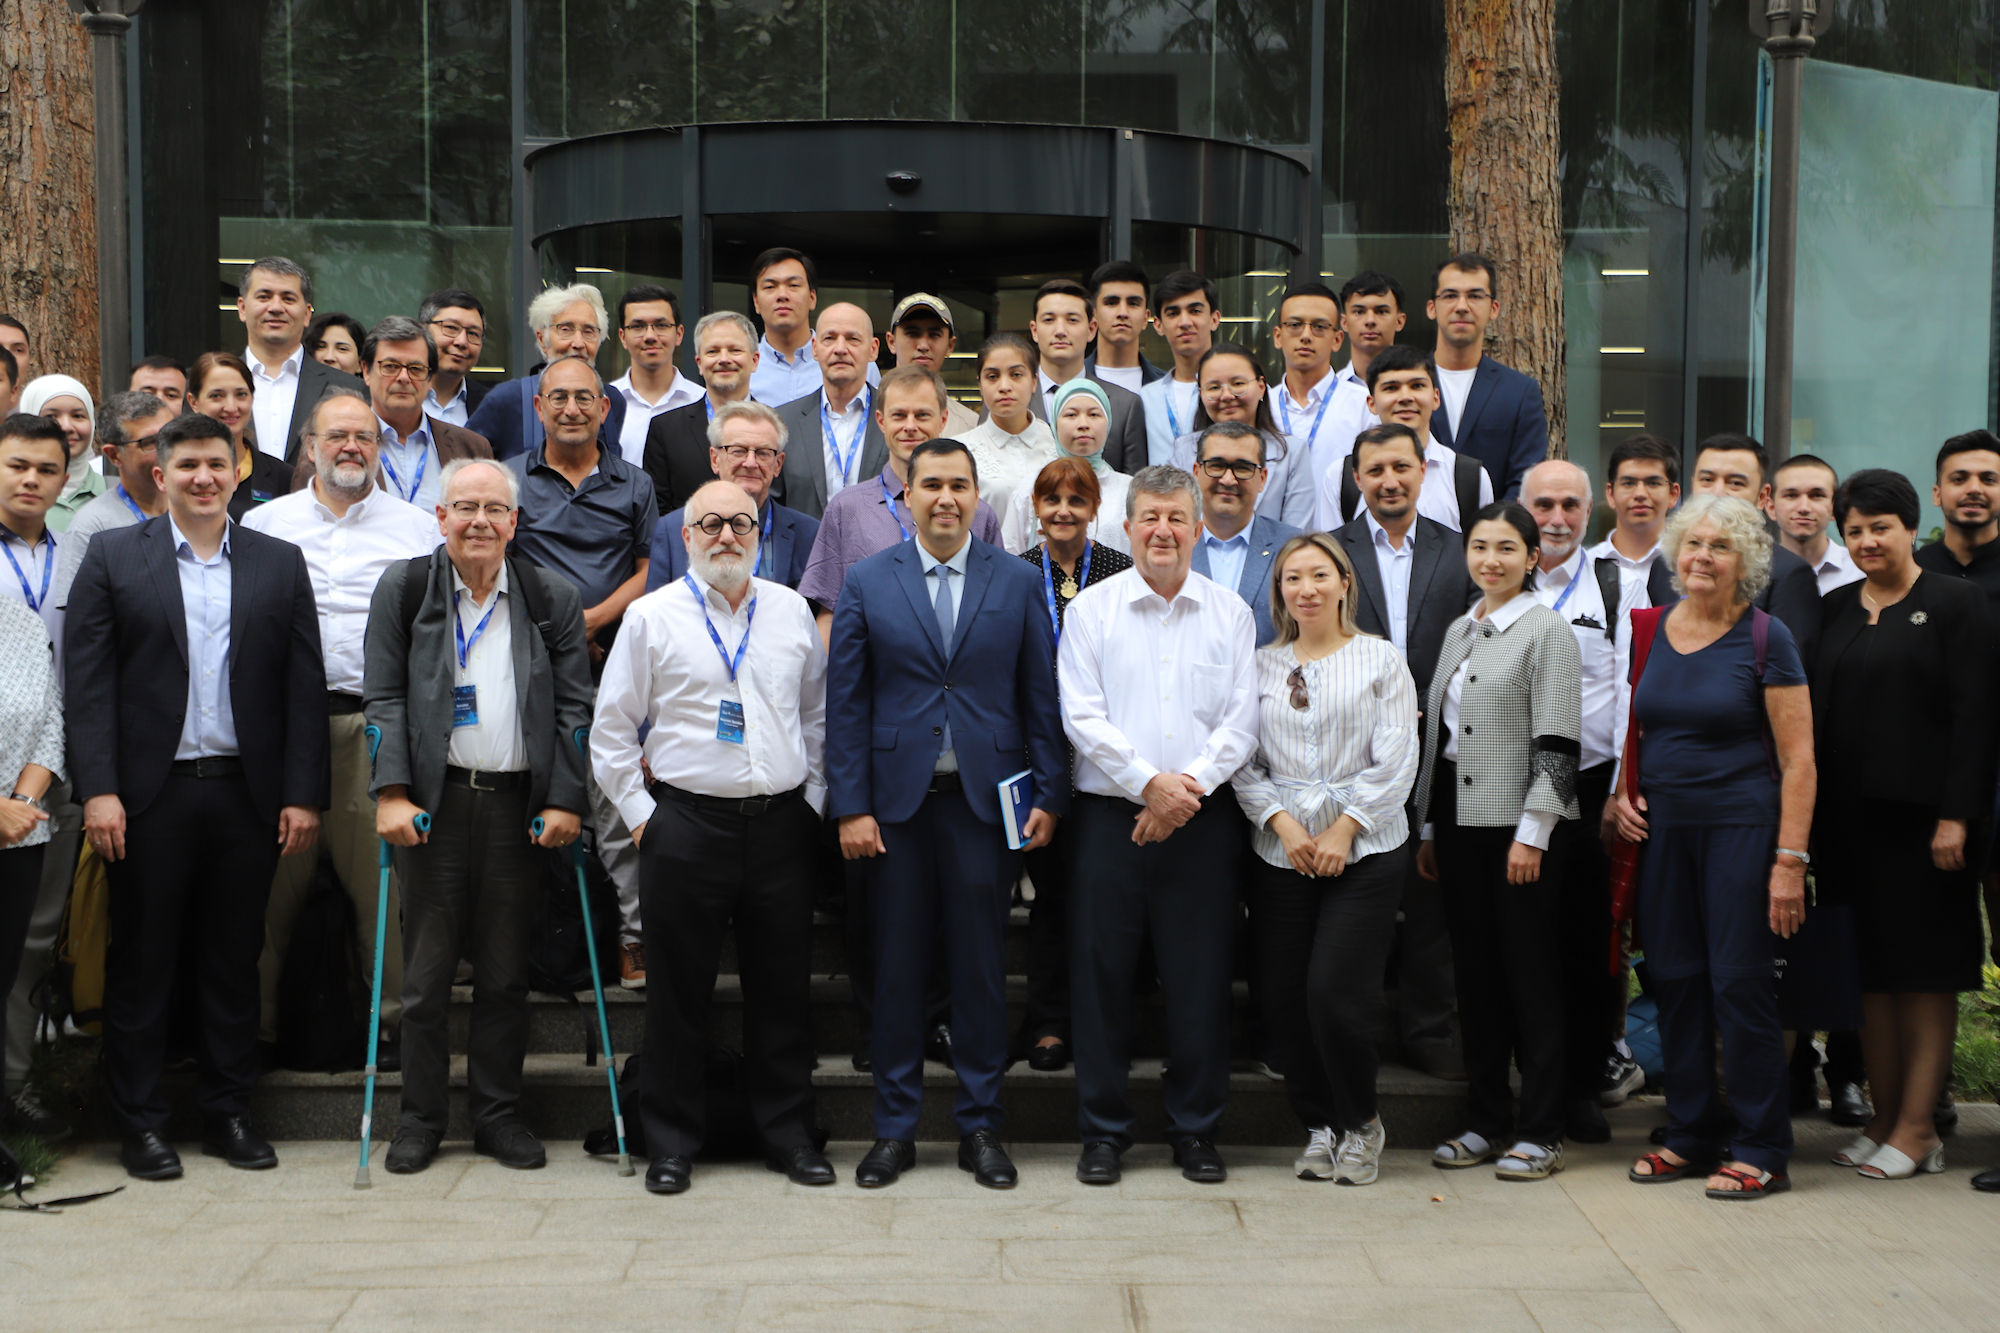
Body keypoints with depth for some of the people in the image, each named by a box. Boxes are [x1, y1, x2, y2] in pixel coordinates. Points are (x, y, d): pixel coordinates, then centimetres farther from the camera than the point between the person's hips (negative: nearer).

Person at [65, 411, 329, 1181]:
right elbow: (89, 682, -2)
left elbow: (304, 686, 5)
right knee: (141, 963, 5)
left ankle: (228, 1112, 19)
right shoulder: (113, 557, 4)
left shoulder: (280, 564, 8)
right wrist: (98, 789, -11)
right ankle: (139, 1120, 15)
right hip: (150, 796, -1)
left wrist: (303, 794, -2)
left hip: (247, 793, 2)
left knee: (235, 961, 9)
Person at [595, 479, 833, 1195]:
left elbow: (818, 712, 17)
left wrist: (813, 797, 10)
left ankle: (789, 1135, 18)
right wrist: (641, 814, -2)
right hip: (687, 823, -2)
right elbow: (611, 730, 3)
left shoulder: (791, 611, 10)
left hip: (782, 822, 3)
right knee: (678, 989, 3)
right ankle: (672, 1142, 14)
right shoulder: (652, 617, 1)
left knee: (784, 987, 7)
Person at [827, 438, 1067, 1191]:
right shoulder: (867, 584, 4)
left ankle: (980, 1127, 16)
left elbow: (1041, 699, 5)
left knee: (981, 966, 5)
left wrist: (1048, 795, -1)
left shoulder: (1017, 584, 5)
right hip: (898, 799, 0)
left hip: (986, 800, 0)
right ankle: (894, 1128, 16)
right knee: (897, 966, 5)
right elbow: (846, 704, 2)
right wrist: (850, 806, -5)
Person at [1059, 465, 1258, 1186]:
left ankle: (1196, 1131, 16)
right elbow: (1082, 717, -4)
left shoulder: (1230, 613, 7)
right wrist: (1149, 783, -13)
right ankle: (1103, 1130, 13)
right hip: (1111, 815, -1)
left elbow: (1241, 722, 1)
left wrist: (1188, 785, -12)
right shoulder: (1090, 611, 4)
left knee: (1200, 976, 3)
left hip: (1203, 819, 1)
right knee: (1102, 971, 2)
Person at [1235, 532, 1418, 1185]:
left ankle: (1361, 1122, 11)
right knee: (1285, 1000, 1)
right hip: (1280, 854, 3)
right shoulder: (1261, 665, 10)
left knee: (1334, 992, -12)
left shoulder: (1380, 658, 3)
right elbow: (1244, 762, 7)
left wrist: (1345, 829, -9)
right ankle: (1319, 1125, 20)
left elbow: (1395, 761, -2)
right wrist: (1281, 822, -7)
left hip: (1363, 852, -3)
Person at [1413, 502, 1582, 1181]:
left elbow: (1557, 744, -11)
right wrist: (1429, 827, 14)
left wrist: (1531, 833, -16)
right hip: (1460, 819, 7)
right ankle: (1486, 1120, 18)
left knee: (1531, 972, -2)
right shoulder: (1459, 630, 14)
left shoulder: (1546, 629, -6)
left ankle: (1540, 1132, 5)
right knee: (1475, 970, 10)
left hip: (1521, 820, -7)